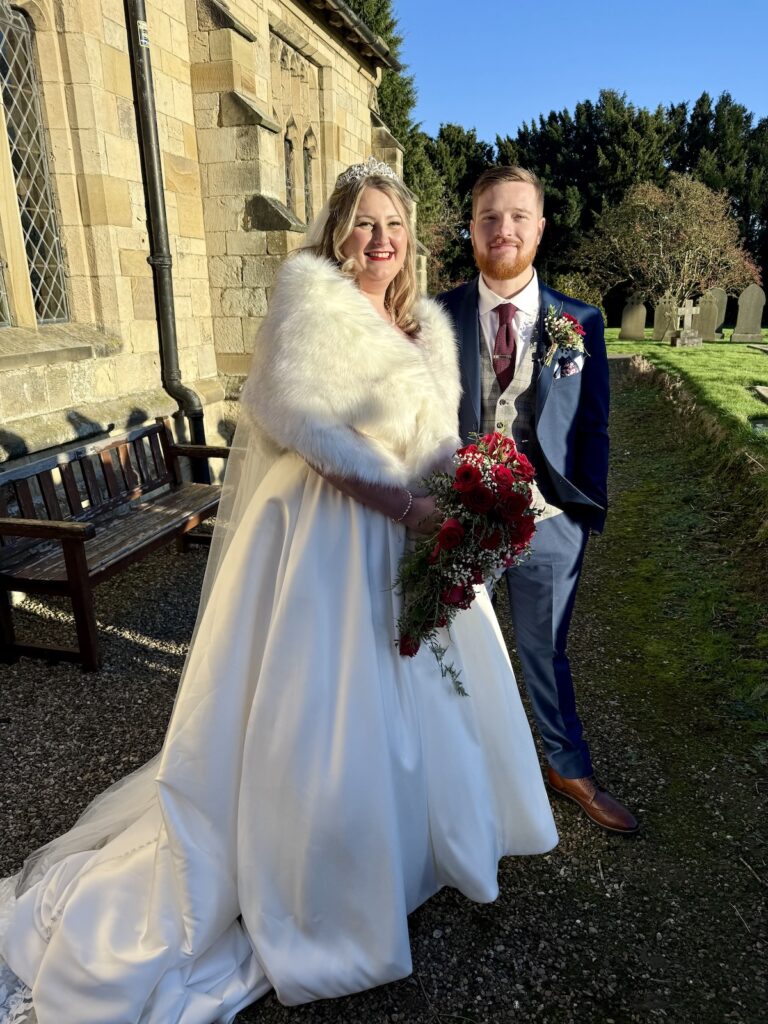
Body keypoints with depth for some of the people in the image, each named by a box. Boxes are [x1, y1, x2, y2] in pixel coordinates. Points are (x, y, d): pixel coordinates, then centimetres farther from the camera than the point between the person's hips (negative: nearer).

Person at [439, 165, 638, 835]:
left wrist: (590, 516, -2)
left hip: (547, 521, 0)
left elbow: (592, 429, 3)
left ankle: (569, 768, 42)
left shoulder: (580, 323, -1)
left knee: (545, 651, 18)